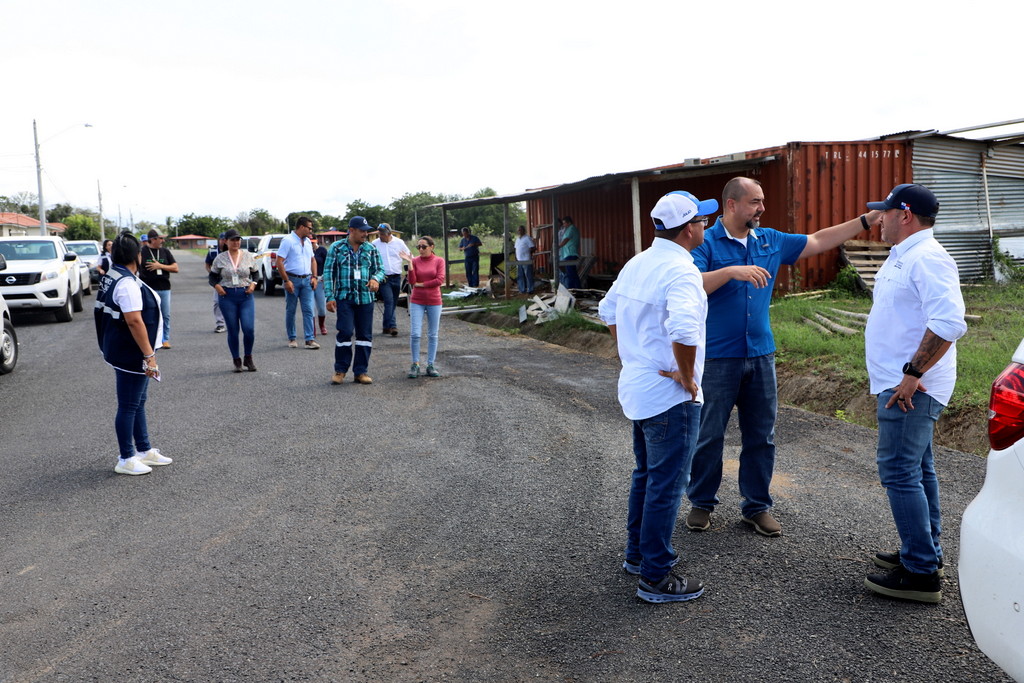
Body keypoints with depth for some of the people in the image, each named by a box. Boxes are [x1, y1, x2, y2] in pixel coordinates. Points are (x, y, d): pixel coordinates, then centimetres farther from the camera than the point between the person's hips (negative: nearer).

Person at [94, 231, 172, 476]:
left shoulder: (111, 277, 10)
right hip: (131, 356, -11)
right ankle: (126, 460, 11)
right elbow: (134, 321, -28)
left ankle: (144, 450, 31)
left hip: (123, 352, 11)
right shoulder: (127, 284, -23)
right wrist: (149, 355, -26)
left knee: (138, 402, 19)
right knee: (128, 406, 0)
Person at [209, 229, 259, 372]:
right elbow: (212, 275, 11)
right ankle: (237, 361, 18)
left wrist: (253, 284, -4)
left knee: (249, 329, -11)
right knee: (233, 331, 3)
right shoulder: (220, 258, 3)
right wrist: (216, 285, -8)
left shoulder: (247, 256, 5)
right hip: (227, 297, 0)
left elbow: (255, 273, 14)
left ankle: (248, 358, 12)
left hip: (246, 296, 0)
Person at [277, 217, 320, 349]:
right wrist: (286, 281, -16)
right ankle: (291, 339, 15)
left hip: (306, 280, 5)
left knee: (308, 310, -1)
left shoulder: (308, 241, 13)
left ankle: (310, 339, -2)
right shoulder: (288, 240, -8)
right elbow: (279, 261, -12)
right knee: (290, 311, 5)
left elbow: (313, 260, 21)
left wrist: (314, 277, 8)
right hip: (292, 280, -5)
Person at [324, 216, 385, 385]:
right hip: (344, 297, -3)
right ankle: (340, 370, 6)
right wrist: (330, 297, -5)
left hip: (366, 298, 3)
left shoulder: (371, 249, 10)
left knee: (365, 334, 4)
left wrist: (376, 278, -13)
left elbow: (380, 268, 12)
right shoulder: (336, 248, 3)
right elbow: (328, 272, 3)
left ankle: (361, 371, 14)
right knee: (345, 332, -10)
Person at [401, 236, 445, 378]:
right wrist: (409, 263, -15)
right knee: (415, 334, -7)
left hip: (434, 302, 0)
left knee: (433, 335, 6)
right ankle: (415, 365, 5)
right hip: (417, 301, 0)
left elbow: (440, 280, -11)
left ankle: (430, 365, 14)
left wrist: (421, 284, -8)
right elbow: (412, 281, -8)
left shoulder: (439, 261, -1)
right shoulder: (415, 261, 1)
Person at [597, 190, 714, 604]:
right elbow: (683, 329, -37)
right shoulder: (681, 271, -20)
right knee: (666, 485, 2)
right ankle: (656, 576, 12)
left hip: (635, 387, 9)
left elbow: (608, 311, 20)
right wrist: (687, 375, -22)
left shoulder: (637, 264, 8)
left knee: (646, 475, 22)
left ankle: (637, 553, 36)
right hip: (671, 398, -9)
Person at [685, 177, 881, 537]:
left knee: (761, 436, 10)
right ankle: (701, 503, 21)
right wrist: (732, 271, -30)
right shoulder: (707, 243, -7)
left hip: (760, 355, 6)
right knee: (709, 435, 4)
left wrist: (868, 219, 16)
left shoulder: (770, 240, 10)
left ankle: (756, 506, 23)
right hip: (718, 357, -5)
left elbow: (818, 241, 18)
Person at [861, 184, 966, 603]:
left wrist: (912, 373, -26)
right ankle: (926, 552, 31)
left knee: (899, 472, -8)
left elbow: (949, 323, -30)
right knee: (917, 468, 18)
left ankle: (920, 574, 0)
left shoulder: (926, 259, -18)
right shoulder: (904, 256, 16)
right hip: (902, 385, 11)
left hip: (910, 390, -11)